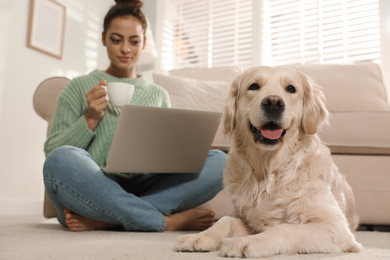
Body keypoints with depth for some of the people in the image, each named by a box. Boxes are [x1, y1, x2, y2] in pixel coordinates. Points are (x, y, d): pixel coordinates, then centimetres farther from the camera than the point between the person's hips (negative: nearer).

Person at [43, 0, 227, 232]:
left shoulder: (159, 95, 20)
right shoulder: (79, 88, 13)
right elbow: (52, 151, 7)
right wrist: (90, 119, -7)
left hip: (144, 190, 3)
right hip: (94, 187, -2)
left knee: (218, 161, -20)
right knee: (62, 159, -35)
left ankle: (102, 221, -25)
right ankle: (169, 222, -26)